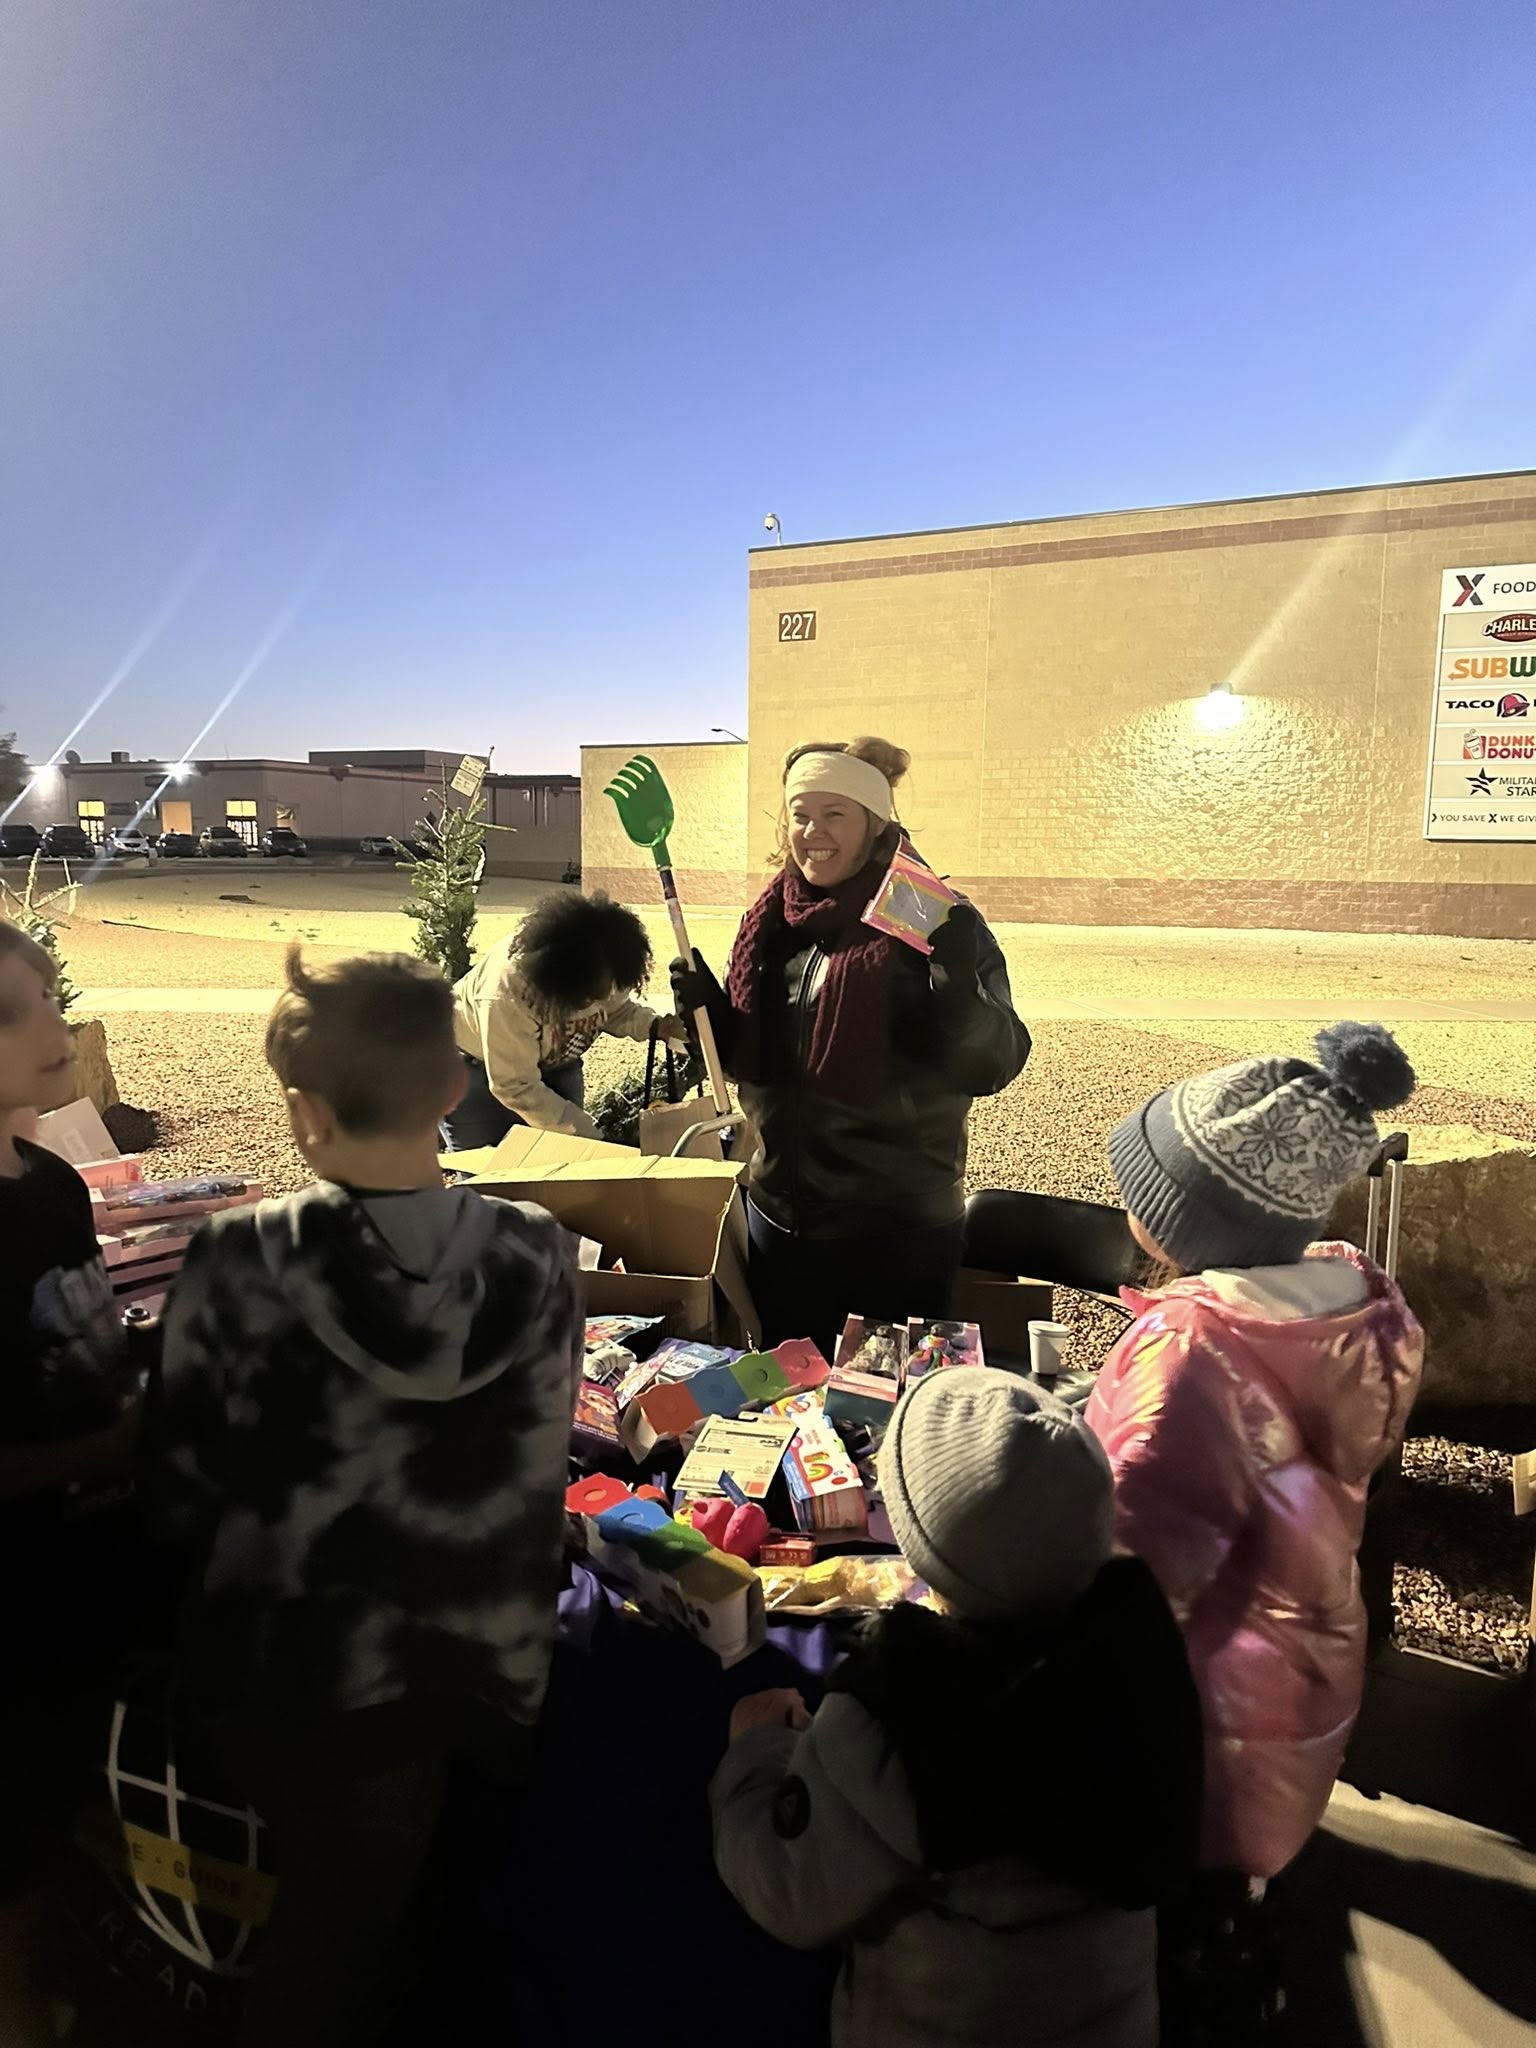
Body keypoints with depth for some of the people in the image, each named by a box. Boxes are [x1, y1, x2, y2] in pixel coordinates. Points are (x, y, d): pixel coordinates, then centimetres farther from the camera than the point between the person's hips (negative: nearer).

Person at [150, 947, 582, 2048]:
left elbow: (186, 1483, -10)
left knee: (339, 1917, 26)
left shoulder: (240, 1264, -21)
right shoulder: (540, 1255, -16)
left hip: (305, 1667, -1)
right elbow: (537, 1470, -7)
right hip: (490, 1664, 1)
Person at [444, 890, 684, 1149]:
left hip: (552, 1061, 5)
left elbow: (616, 1009, -1)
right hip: (476, 1065, -5)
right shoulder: (505, 995, -39)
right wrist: (586, 1135, -31)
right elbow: (515, 1087, -31)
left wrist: (654, 1025, -23)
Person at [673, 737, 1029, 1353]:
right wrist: (708, 1010, -5)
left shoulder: (929, 922, -13)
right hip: (780, 1214, 6)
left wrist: (960, 985, -35)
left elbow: (992, 1065, -18)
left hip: (896, 1232, -5)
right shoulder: (772, 921, 4)